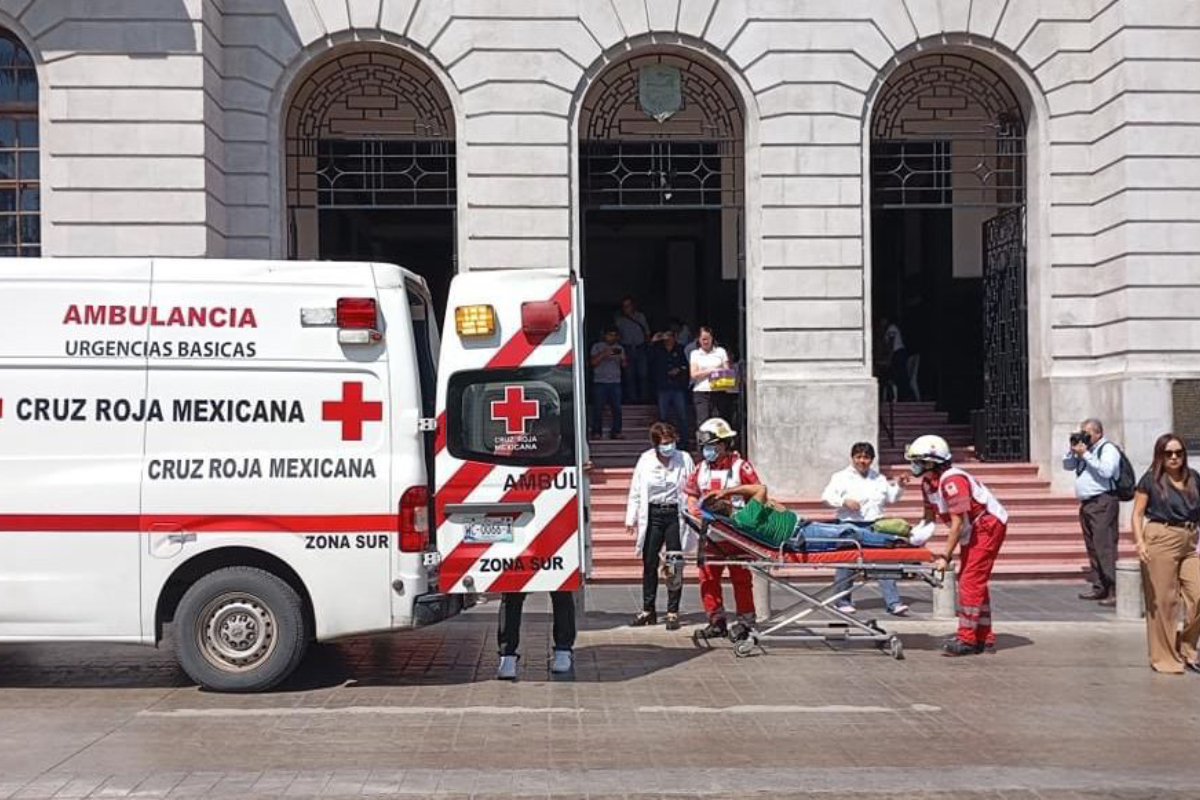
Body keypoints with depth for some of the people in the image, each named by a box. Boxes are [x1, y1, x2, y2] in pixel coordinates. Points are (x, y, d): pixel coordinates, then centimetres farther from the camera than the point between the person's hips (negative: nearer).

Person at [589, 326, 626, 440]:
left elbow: (624, 365, 9)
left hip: (615, 382, 2)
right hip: (600, 382, -2)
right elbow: (594, 362, -5)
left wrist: (623, 359, -13)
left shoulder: (619, 348, 16)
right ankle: (596, 432, -1)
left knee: (617, 408, -4)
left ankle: (616, 432, 1)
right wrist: (604, 354, -16)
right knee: (598, 408, -5)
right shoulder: (597, 347, 7)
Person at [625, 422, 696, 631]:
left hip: (676, 514, -1)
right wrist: (631, 518, 4)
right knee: (649, 564, 7)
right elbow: (636, 491, 6)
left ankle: (673, 612, 9)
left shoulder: (684, 459, -2)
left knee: (675, 566, 0)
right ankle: (648, 610, 19)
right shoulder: (645, 460, 0)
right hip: (652, 514, 1)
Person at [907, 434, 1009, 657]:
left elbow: (957, 523, -27)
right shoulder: (928, 483, 2)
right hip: (973, 530, 10)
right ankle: (984, 638, 20)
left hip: (988, 526, -10)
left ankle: (967, 640, -9)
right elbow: (929, 517, 9)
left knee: (970, 581, -12)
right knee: (975, 581, 13)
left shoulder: (952, 481, -28)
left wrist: (945, 557, -24)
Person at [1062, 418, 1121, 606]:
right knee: (1092, 548, 11)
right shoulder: (1085, 449, 18)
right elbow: (1067, 465, 24)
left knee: (1105, 548, -13)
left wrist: (1085, 454, -17)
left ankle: (1114, 591, -15)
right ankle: (1099, 588, 18)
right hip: (1086, 503, 9)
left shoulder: (1108, 449, -5)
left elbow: (1106, 471, -21)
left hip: (1103, 502, -9)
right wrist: (1072, 451, 6)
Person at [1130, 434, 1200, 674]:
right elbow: (1137, 514, -2)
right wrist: (1140, 542, -15)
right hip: (1161, 540, -4)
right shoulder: (1151, 480, -1)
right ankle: (1165, 658, 12)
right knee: (1163, 601, 0)